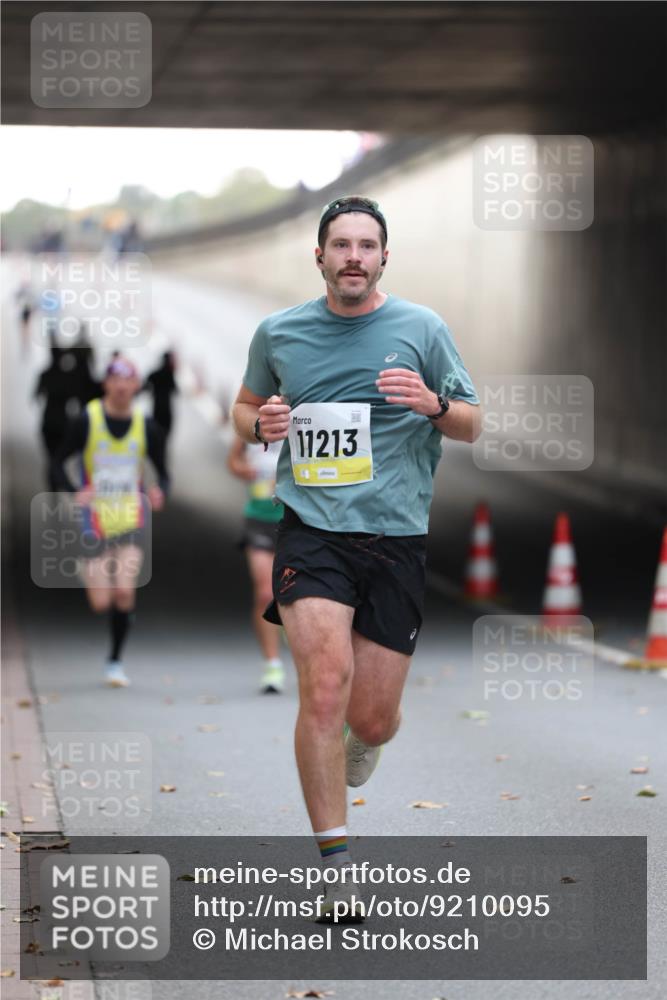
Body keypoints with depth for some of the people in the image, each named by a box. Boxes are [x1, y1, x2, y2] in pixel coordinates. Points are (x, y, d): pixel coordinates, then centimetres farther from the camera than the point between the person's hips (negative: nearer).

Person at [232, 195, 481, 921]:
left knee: (372, 720, 2)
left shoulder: (421, 329, 3)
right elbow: (245, 406, 21)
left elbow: (472, 425, 9)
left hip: (395, 535, 1)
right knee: (325, 684, -20)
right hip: (311, 529, -1)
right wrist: (259, 424, -3)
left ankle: (360, 742, 43)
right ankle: (336, 866, -13)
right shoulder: (278, 333, 6)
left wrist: (433, 403, -13)